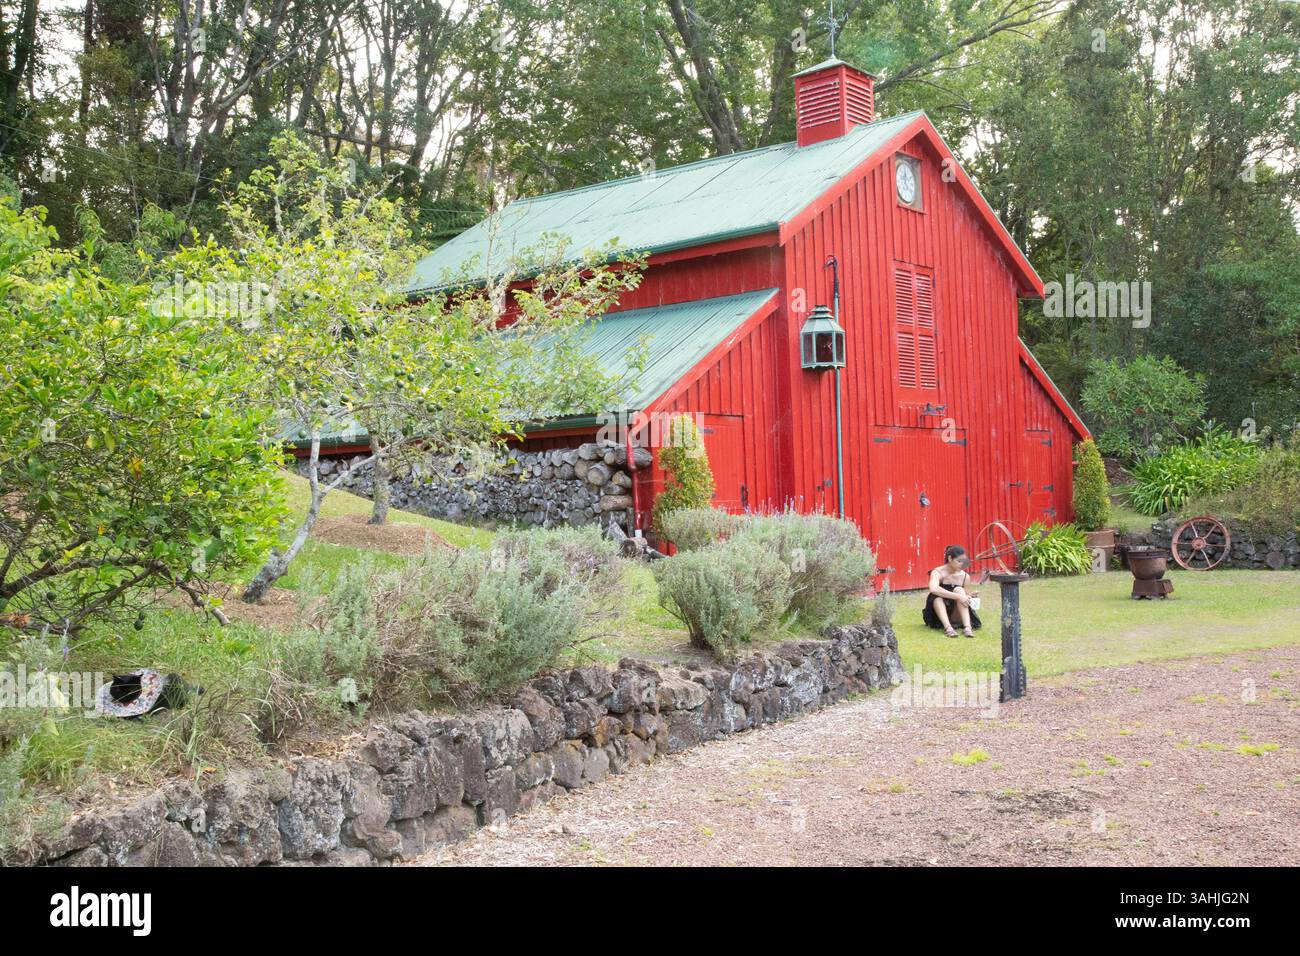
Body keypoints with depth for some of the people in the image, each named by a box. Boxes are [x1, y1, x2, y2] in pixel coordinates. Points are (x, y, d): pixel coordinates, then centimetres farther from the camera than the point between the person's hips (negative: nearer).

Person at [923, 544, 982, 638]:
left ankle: (967, 627, -38)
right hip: (938, 617, -3)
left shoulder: (965, 576, -1)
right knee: (937, 596, -32)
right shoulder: (938, 573, -13)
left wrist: (969, 597, -15)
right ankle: (948, 627, -48)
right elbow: (933, 589, -35)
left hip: (956, 615, 3)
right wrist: (957, 596, -40)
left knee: (959, 590, -23)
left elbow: (966, 595, 10)